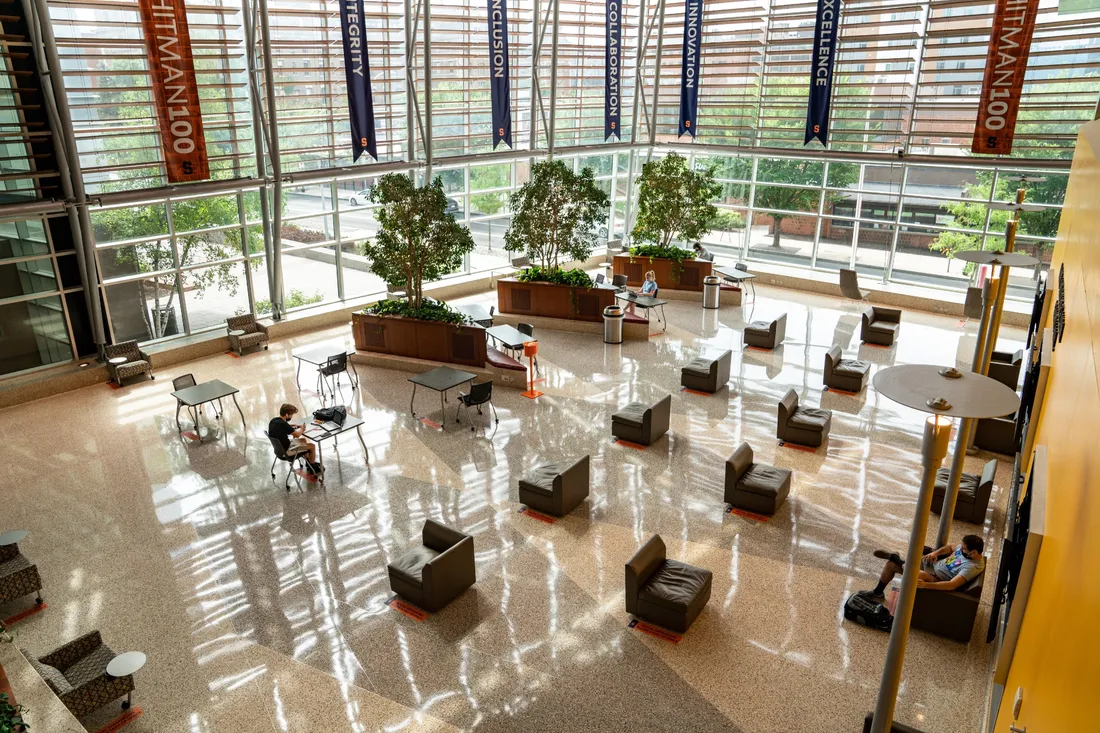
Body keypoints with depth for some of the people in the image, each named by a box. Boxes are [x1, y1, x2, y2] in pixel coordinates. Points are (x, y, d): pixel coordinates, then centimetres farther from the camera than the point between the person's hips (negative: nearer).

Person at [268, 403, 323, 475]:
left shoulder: (274, 420, -4)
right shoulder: (283, 424, -32)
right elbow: (297, 435, -20)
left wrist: (293, 425, 10)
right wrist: (302, 429, 0)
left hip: (279, 447, 9)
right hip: (286, 451, -9)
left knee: (303, 440, 26)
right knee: (312, 446, 0)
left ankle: (308, 462, 39)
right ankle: (313, 468, 19)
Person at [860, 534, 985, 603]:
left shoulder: (973, 567, -26)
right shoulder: (966, 549, -2)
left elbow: (951, 585, -35)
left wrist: (925, 585, -41)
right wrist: (936, 552, 0)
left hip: (937, 578, -8)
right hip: (932, 563, 8)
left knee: (918, 575, -41)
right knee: (891, 564, 3)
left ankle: (895, 558, -11)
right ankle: (877, 594, 22)